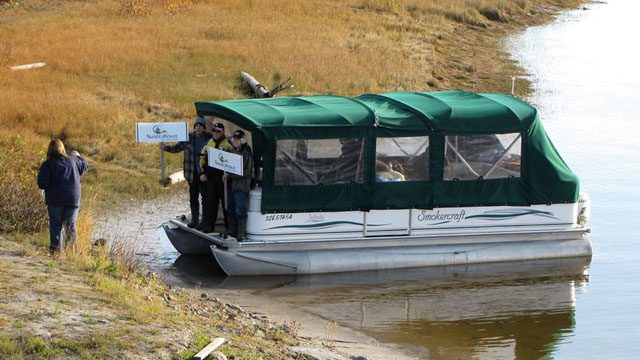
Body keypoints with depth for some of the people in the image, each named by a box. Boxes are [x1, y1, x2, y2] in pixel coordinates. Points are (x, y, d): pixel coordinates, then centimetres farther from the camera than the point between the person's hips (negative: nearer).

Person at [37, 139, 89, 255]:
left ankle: (55, 248, 2)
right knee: (71, 224, 6)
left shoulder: (47, 164, -6)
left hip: (55, 200, -2)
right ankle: (72, 248, -8)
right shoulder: (73, 160, 4)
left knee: (55, 224, 8)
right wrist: (78, 156, 40)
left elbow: (41, 183, -13)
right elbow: (85, 167, 24)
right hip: (73, 199, 2)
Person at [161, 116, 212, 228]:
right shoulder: (189, 137, 4)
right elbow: (177, 148, 11)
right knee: (193, 197, 8)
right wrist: (165, 147, -4)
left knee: (205, 196, -3)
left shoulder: (209, 138, -4)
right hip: (192, 173, 3)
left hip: (205, 173, -3)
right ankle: (194, 219, 17)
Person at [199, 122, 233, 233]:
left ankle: (229, 225, 10)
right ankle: (208, 225, 7)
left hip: (223, 177, -4)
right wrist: (203, 172, 6)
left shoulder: (228, 145, -3)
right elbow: (203, 160, 17)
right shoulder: (209, 144, 13)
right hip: (211, 177, 4)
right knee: (210, 202, 3)